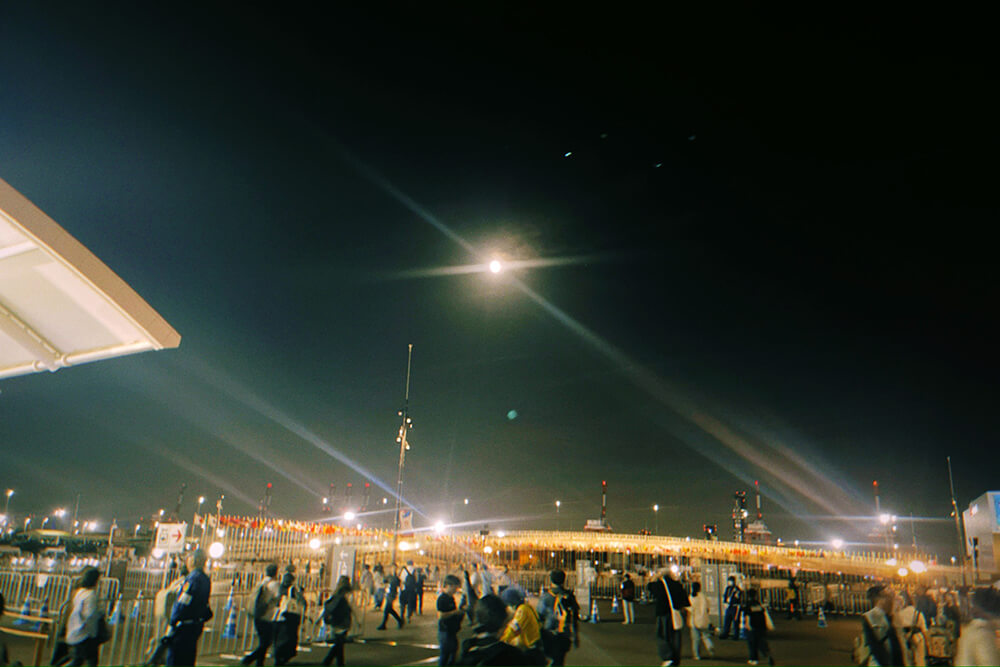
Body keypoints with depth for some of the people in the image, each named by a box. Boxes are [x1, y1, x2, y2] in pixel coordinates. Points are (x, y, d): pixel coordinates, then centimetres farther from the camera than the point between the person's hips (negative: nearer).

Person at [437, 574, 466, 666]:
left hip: (452, 630, 9)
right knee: (444, 654, -2)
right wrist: (455, 612, -21)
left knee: (453, 653, 14)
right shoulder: (442, 598, -16)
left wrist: (461, 611, 8)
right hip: (445, 631, -9)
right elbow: (440, 615, -24)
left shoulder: (451, 598, 12)